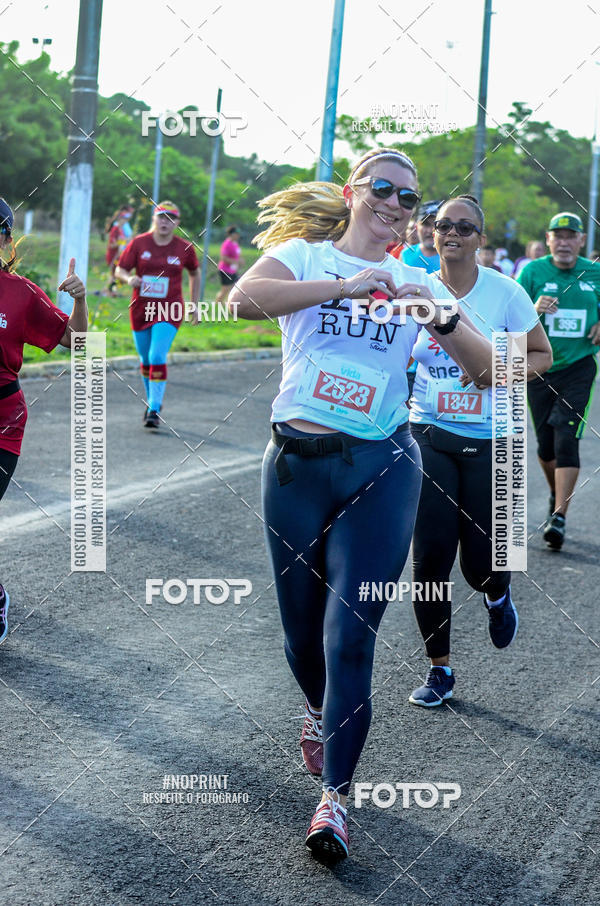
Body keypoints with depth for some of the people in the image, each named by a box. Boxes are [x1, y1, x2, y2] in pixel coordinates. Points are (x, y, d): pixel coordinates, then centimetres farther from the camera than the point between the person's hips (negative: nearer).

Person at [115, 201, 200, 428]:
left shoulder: (184, 248, -1)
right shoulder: (139, 243, -1)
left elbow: (195, 274, 16)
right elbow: (120, 270, 4)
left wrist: (194, 305, 15)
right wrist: (130, 278, -19)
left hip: (169, 311, -2)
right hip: (141, 309, 3)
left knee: (158, 357, -17)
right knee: (146, 360, 13)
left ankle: (154, 410, -15)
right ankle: (152, 401, 34)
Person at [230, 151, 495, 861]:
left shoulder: (415, 281, 10)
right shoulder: (303, 254, 4)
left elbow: (490, 367, 3)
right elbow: (244, 300, -19)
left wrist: (443, 317, -15)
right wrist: (345, 284, -23)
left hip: (380, 469, 0)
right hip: (296, 464, 0)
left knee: (351, 636, -6)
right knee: (302, 626, 12)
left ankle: (335, 795, 5)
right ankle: (317, 708, 47)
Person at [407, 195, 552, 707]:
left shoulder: (504, 292, -6)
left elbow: (542, 355, 3)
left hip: (489, 442, -2)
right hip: (429, 437, 2)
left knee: (481, 564, 1)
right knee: (430, 556, -2)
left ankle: (497, 595, 41)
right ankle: (440, 670, 15)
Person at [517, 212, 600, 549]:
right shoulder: (533, 271, -2)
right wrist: (534, 309, -26)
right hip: (539, 367, 1)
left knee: (567, 440, -12)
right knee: (545, 443, 9)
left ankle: (559, 517, -11)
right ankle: (556, 497, 35)